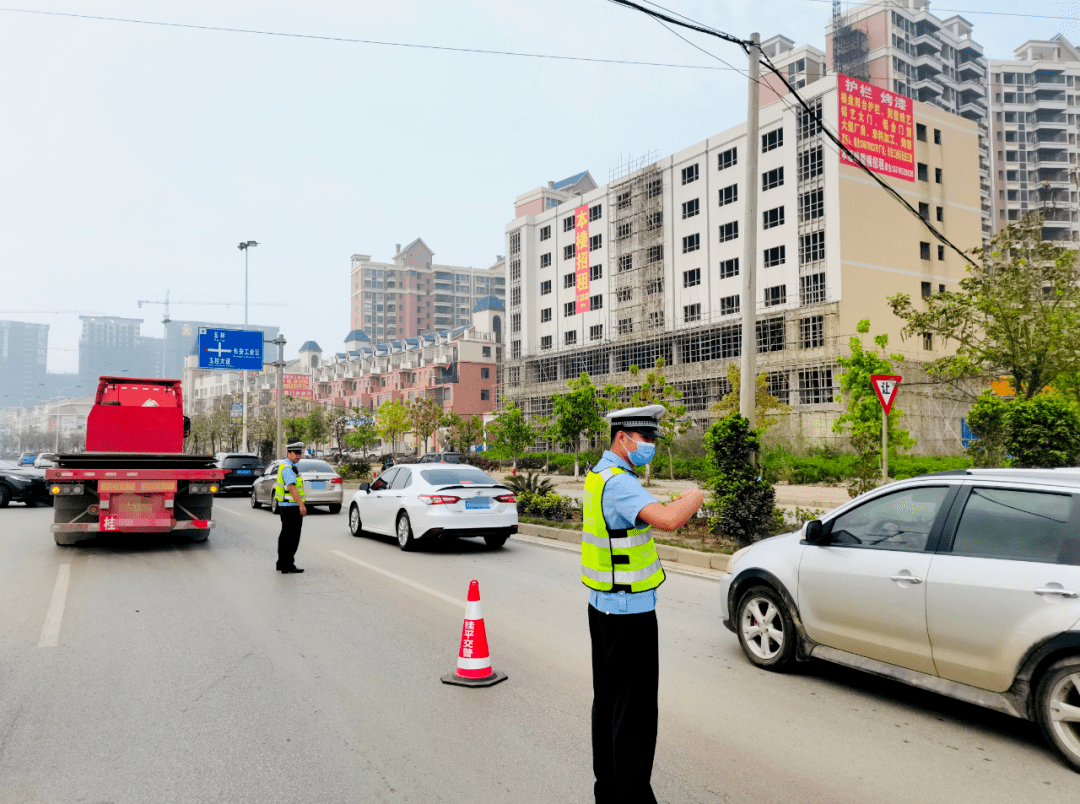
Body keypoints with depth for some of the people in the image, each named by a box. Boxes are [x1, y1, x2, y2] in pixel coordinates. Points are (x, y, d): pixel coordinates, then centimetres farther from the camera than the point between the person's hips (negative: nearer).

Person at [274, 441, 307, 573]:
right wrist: (301, 505, -33)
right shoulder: (287, 468, -16)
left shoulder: (288, 467, 17)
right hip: (291, 507, -11)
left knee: (285, 535, 16)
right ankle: (287, 565, -5)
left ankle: (281, 563, 25)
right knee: (291, 537, -7)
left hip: (285, 506, 11)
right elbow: (291, 487, -27)